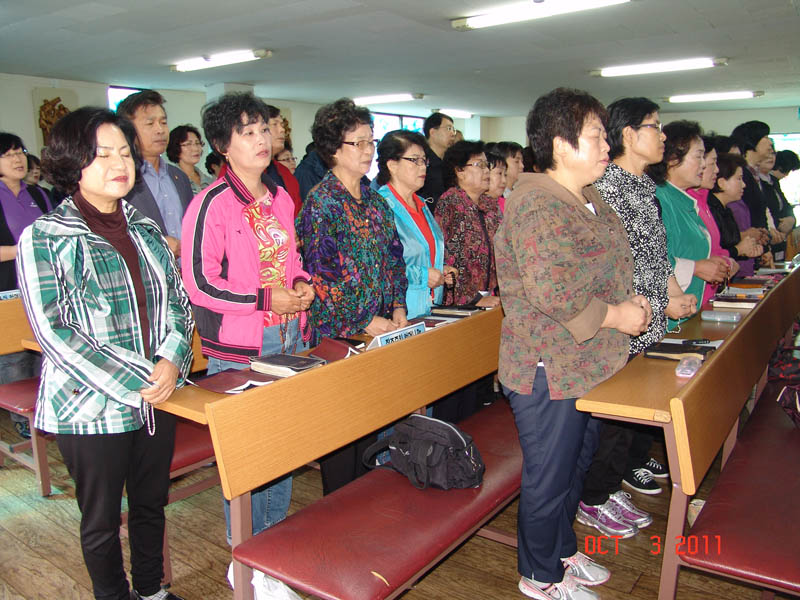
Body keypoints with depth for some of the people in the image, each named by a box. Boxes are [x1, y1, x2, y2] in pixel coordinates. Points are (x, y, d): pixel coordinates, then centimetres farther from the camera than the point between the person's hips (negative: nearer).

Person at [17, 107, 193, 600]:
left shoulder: (145, 229, 7)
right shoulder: (44, 238, -9)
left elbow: (178, 300, 8)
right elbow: (53, 331, -15)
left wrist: (171, 360, -10)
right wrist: (131, 383, -19)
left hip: (157, 400, 5)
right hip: (90, 408, -5)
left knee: (152, 504, 20)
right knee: (102, 520, 13)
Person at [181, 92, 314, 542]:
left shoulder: (281, 199, 10)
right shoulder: (212, 204, -12)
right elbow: (199, 283, -15)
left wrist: (303, 285, 2)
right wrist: (266, 299, -18)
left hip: (290, 339, 7)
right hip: (239, 346, -7)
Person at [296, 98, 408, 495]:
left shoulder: (375, 201, 12)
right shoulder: (321, 202, -11)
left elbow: (395, 257, 16)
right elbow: (320, 274, -16)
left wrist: (397, 306, 3)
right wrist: (365, 321, -15)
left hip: (380, 330, 7)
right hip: (336, 333, -7)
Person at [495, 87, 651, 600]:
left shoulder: (590, 201, 13)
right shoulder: (536, 204, -20)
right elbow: (550, 291, -28)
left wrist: (629, 302, 8)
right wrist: (615, 316, -18)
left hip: (589, 365, 10)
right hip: (550, 369, -10)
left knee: (577, 464, 23)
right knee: (549, 476, 6)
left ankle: (563, 551, 44)